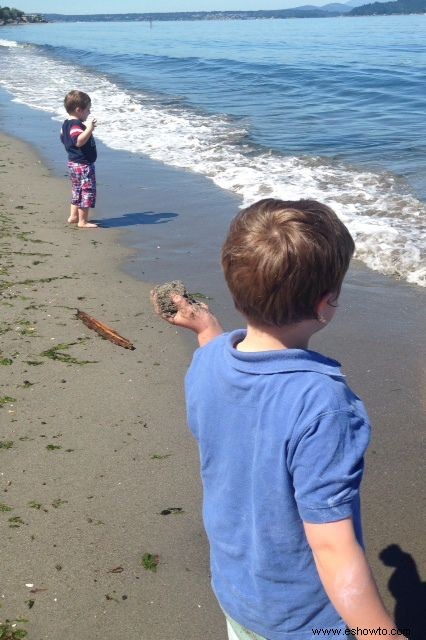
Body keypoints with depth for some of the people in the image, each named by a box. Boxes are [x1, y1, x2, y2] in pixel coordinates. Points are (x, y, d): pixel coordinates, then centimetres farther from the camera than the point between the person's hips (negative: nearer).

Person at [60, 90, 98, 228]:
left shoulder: (66, 124, 10)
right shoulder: (76, 125, -22)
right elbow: (79, 141, -35)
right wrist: (89, 129, -36)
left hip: (73, 163, 11)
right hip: (83, 164, -11)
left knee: (77, 191, 20)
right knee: (88, 191, -5)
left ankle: (73, 216, 28)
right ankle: (82, 221, -2)